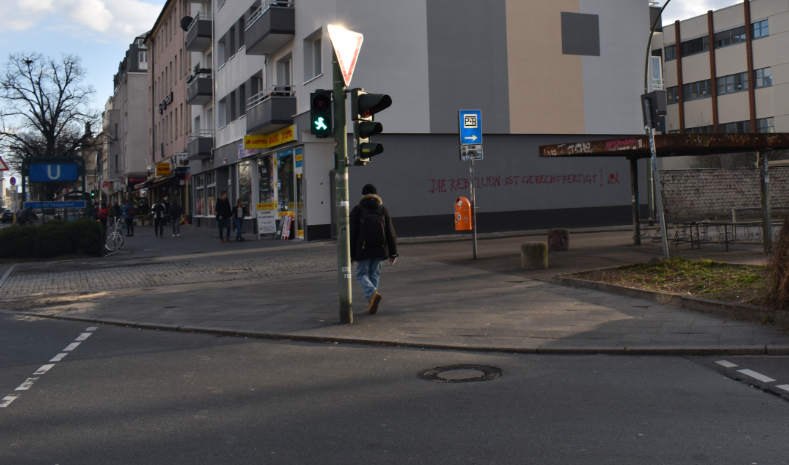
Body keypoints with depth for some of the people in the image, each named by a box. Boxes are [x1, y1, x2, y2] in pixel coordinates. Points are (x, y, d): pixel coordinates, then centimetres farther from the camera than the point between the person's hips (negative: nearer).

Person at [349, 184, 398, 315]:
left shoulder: (357, 210, -2)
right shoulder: (383, 210, 5)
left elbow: (352, 234, -3)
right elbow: (391, 233, 4)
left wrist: (350, 254, 2)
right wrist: (393, 253, 10)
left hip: (363, 250, -3)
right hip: (379, 250, 3)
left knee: (362, 275, 5)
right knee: (374, 275, 13)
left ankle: (373, 293, -22)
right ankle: (371, 303, 13)